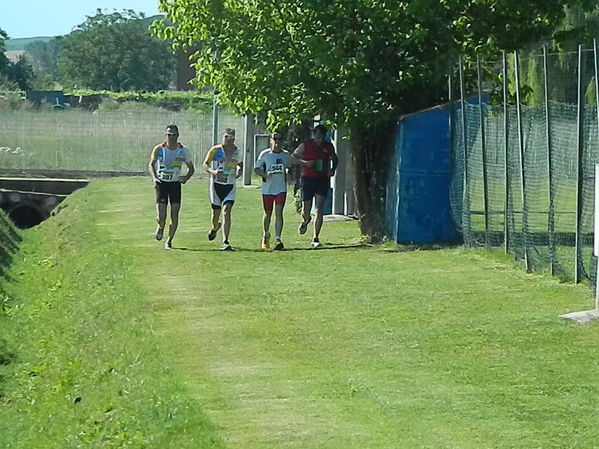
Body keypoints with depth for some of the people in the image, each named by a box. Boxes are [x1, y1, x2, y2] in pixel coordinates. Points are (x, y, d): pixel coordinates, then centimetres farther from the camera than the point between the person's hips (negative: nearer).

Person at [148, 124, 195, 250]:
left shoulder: (183, 151, -2)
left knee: (174, 216, -6)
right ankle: (160, 227, 28)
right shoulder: (159, 149, -6)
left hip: (175, 184, 1)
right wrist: (154, 177, -36)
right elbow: (151, 165, -17)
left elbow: (191, 168, 8)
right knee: (161, 217, -9)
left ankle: (169, 241, 9)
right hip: (161, 183, -1)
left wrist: (186, 178, -12)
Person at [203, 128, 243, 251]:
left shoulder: (237, 152, 5)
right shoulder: (215, 150, -4)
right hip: (216, 184, -1)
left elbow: (240, 164, 24)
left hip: (230, 186, 1)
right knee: (216, 213, 7)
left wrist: (239, 172, 1)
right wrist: (213, 171, -21)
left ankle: (225, 242, -16)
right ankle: (215, 227, 45)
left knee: (226, 211, -15)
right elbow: (205, 164, -1)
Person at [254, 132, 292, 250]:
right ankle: (266, 236, 36)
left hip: (281, 188, 0)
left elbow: (289, 165, 21)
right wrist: (265, 174, -16)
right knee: (268, 213, 12)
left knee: (279, 213, -12)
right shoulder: (264, 154, -4)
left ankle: (278, 239, -16)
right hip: (267, 188, 0)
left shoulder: (286, 155, 2)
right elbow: (256, 168, 0)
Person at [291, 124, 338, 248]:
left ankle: (316, 238, -5)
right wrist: (305, 162, -13)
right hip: (307, 179, -1)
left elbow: (335, 159, 21)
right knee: (306, 211, 1)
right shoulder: (305, 146, -3)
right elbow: (293, 157, 4)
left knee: (320, 209, -9)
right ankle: (305, 221, 40)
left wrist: (333, 169, 1)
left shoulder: (328, 147, 5)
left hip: (322, 180, 1)